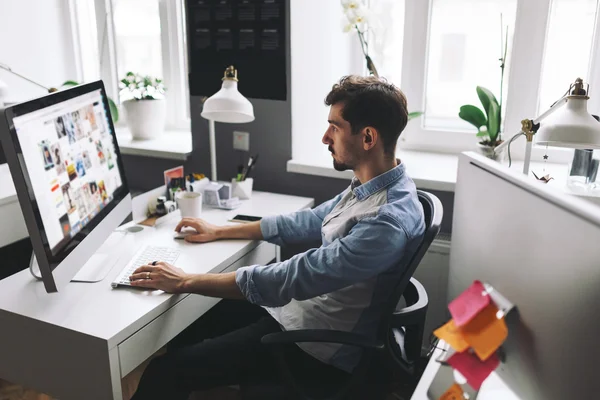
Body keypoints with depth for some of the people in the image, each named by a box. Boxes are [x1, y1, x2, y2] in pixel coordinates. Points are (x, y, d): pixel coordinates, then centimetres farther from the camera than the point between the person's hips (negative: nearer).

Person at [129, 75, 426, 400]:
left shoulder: (388, 221, -30)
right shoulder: (369, 186, 1)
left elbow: (288, 279, -31)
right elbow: (306, 222, 13)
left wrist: (186, 282, -21)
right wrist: (219, 232, 17)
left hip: (317, 347, -9)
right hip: (297, 305, 9)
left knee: (167, 371, -9)